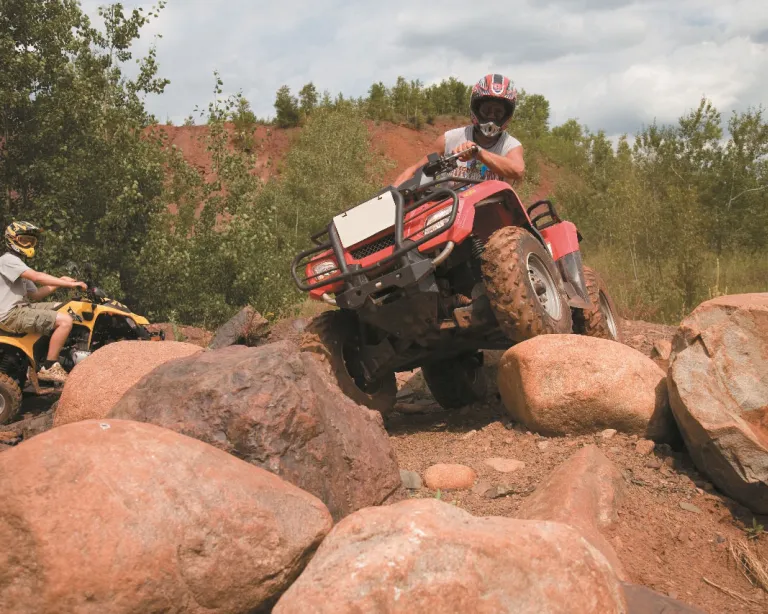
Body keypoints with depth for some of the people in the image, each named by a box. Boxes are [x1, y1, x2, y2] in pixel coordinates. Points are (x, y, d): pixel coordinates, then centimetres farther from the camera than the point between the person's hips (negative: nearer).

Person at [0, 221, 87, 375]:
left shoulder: (18, 263, 23)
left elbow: (34, 294, 17)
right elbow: (37, 277, -24)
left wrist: (60, 283, 5)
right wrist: (69, 284, -24)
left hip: (22, 308, 10)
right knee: (65, 321, -23)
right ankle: (50, 366, -18)